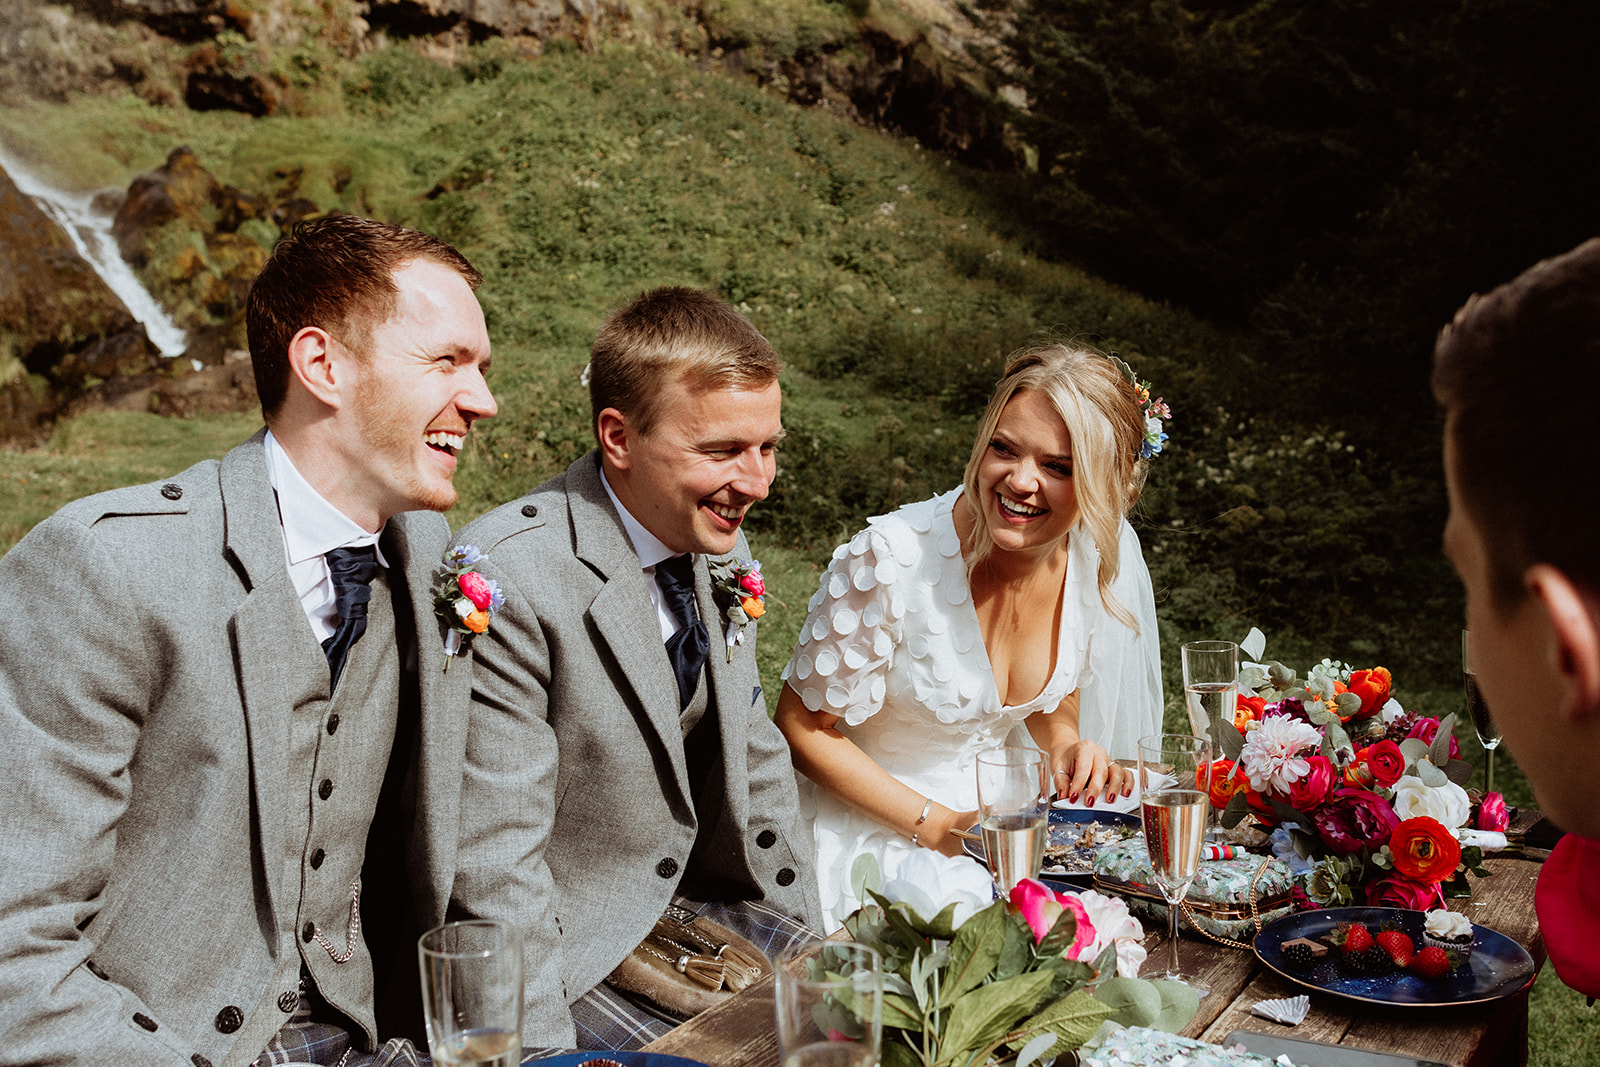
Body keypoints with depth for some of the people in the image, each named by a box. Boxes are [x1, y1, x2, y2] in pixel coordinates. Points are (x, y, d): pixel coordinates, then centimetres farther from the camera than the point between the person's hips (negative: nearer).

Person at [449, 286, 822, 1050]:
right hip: (567, 964, -6)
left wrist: (810, 949, 8)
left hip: (693, 908, 7)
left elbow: (754, 769, 9)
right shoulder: (508, 585, -26)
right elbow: (492, 867, -22)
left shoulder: (717, 547, 0)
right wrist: (546, 1046, -19)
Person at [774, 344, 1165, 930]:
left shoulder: (1103, 551, -11)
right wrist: (940, 827, -19)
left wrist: (1068, 750, -13)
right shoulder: (891, 559, -28)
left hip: (997, 811, 5)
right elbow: (803, 727, -16)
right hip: (875, 828, -5)